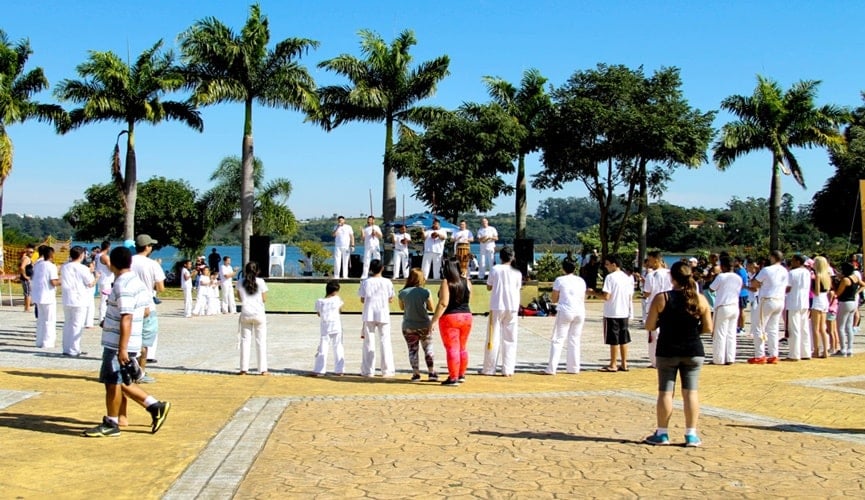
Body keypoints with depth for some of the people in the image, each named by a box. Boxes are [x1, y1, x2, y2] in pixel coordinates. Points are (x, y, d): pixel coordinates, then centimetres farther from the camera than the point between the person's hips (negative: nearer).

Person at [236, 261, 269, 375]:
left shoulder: (240, 283, 1)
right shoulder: (260, 282, -6)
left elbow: (240, 298, 9)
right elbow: (264, 299, -1)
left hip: (245, 314, 2)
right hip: (259, 314, -2)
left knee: (245, 340, 10)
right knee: (261, 341, 4)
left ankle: (244, 368, 9)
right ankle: (262, 369, 5)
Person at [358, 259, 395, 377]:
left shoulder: (365, 282, -2)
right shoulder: (387, 282, -4)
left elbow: (362, 299, 0)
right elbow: (390, 299, 1)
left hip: (369, 315, 0)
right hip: (383, 315, 0)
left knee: (368, 342, 6)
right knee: (385, 342, 6)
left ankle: (368, 370, 6)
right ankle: (387, 370, 6)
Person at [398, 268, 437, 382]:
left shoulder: (403, 293, -8)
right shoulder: (425, 292, -12)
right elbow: (431, 308, -2)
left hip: (408, 327, 0)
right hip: (424, 325, 0)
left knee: (412, 350, 11)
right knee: (428, 349, 14)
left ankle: (416, 374, 8)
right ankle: (432, 373, 14)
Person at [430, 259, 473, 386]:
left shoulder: (446, 282, -12)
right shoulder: (467, 282, 4)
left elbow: (443, 303, -20)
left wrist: (434, 320, -18)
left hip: (450, 318, -6)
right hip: (466, 317, 6)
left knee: (452, 349, -3)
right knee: (462, 348, 17)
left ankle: (453, 379, -3)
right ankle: (461, 375, 26)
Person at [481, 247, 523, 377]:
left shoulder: (495, 269, -3)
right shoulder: (517, 273, 2)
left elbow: (489, 287, 5)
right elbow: (518, 288, 7)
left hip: (497, 307, -2)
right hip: (512, 308, 2)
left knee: (493, 337, 5)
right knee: (510, 338, 7)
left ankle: (489, 369, 8)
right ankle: (508, 369, 4)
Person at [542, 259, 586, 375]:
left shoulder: (560, 280, -2)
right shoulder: (581, 281, 10)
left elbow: (554, 299, 0)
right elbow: (583, 299, 13)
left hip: (565, 311, -4)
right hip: (580, 312, 4)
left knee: (557, 340, -1)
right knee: (574, 340, 12)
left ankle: (551, 369, -6)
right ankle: (573, 368, 14)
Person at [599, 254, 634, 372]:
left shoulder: (610, 277, -14)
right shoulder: (628, 277, 8)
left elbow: (606, 297, -19)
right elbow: (631, 296, 10)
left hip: (612, 313, -7)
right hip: (624, 313, 7)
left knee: (613, 340, 0)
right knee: (623, 339, 12)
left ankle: (613, 365, 6)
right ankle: (624, 364, 16)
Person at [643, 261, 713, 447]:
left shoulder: (661, 298, -8)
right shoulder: (700, 300, -2)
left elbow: (649, 326, -6)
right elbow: (708, 328, 1)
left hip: (668, 351, -1)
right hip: (693, 351, 2)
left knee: (665, 391, 6)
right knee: (691, 391, 6)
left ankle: (662, 433, 11)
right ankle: (691, 435, 7)